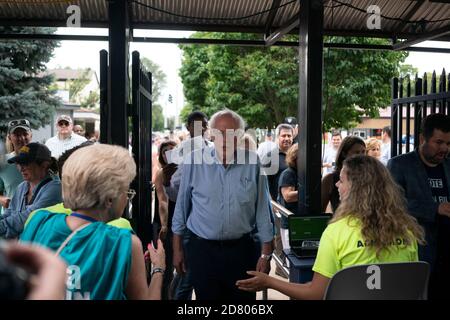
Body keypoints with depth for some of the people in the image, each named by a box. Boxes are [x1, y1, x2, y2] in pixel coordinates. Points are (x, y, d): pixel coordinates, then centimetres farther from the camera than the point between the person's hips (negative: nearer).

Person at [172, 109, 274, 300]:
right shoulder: (195, 161, -4)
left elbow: (263, 210, 1)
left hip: (242, 250, 1)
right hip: (202, 249, 0)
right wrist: (177, 249, 5)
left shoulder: (252, 162, -3)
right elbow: (182, 206, 3)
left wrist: (265, 254, 2)